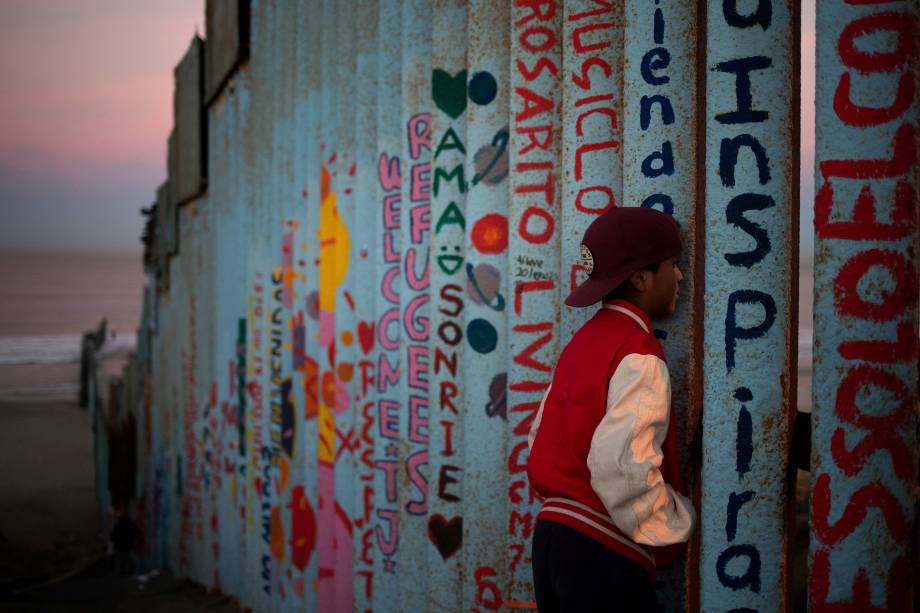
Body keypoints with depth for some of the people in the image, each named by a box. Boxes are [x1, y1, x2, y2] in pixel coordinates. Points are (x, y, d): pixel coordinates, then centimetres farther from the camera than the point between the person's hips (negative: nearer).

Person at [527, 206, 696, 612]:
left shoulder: (583, 340, 11)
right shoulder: (640, 356, -15)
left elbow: (541, 439, 16)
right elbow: (622, 466, -26)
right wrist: (679, 523, -11)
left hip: (551, 535, 8)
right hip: (602, 553, -8)